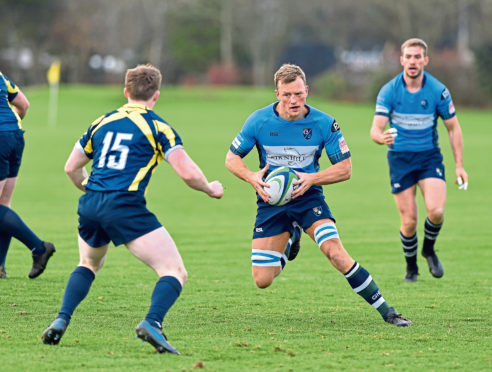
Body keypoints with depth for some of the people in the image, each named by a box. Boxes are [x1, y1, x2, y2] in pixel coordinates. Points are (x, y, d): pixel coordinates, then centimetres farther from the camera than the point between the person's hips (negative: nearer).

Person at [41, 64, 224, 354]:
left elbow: (71, 167, 26)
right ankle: (152, 324, -29)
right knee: (175, 272, -3)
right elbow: (188, 173, -7)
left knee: (89, 265, 34)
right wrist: (211, 189, 14)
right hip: (125, 207, -6)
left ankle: (61, 322, 17)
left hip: (90, 204, 6)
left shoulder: (103, 122, 18)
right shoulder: (158, 127, 2)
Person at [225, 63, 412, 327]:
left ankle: (386, 312, -16)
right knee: (262, 281, -3)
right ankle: (291, 240, 30)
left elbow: (345, 169, -7)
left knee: (336, 253, -26)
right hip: (271, 201, 1)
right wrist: (251, 177, -22)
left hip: (308, 197, -1)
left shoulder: (324, 124, -12)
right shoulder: (259, 121, -11)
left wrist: (311, 179, -24)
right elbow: (232, 158, -1)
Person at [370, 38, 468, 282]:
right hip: (400, 158, 0)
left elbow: (453, 128, 4)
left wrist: (459, 166, 1)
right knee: (409, 221, -6)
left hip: (429, 156, 0)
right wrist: (382, 137, -37)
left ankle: (429, 250, 10)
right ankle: (411, 266, 20)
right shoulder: (389, 91, -8)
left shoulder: (438, 91, -7)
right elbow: (376, 129, -12)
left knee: (436, 210, -21)